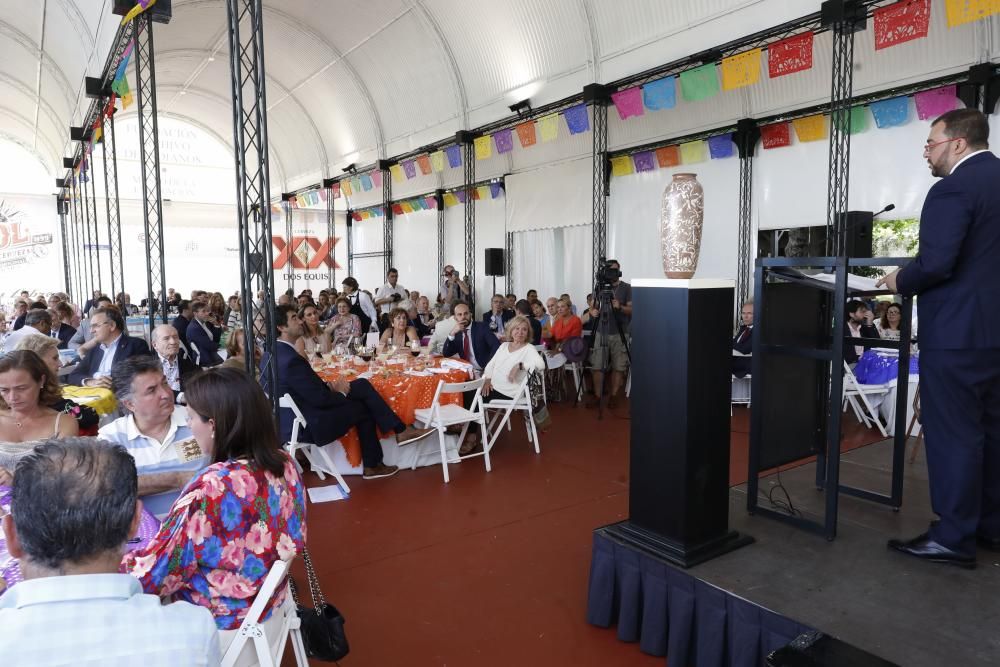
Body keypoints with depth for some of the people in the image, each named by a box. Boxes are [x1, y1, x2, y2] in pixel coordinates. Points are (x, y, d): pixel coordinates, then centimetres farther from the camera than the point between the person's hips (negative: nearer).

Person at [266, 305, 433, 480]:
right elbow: (320, 399, -22)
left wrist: (329, 386, 1)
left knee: (362, 385, 7)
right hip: (308, 426, -9)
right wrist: (341, 392, -3)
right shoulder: (291, 360, -26)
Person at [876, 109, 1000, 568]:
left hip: (956, 332, -9)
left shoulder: (953, 189, -15)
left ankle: (954, 538, 7)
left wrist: (901, 281, -5)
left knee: (953, 434, -2)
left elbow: (935, 264, -24)